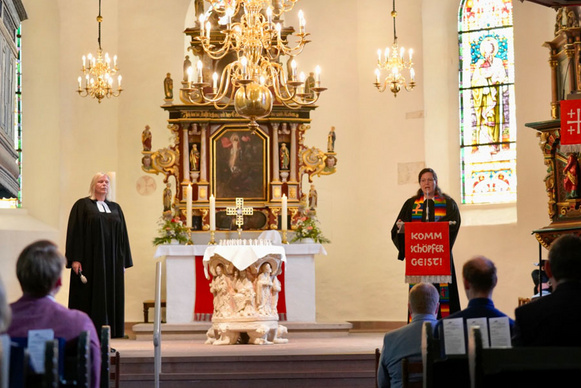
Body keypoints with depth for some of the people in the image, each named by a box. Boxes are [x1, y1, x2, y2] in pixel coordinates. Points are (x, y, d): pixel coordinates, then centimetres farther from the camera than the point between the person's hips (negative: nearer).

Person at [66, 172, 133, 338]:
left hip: (112, 261, 5)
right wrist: (75, 259, -13)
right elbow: (75, 232, -4)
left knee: (110, 298, 1)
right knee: (89, 298, -6)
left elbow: (122, 236, 14)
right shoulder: (82, 205, 2)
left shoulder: (115, 208, 15)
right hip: (90, 260, -5)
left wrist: (123, 262, 8)